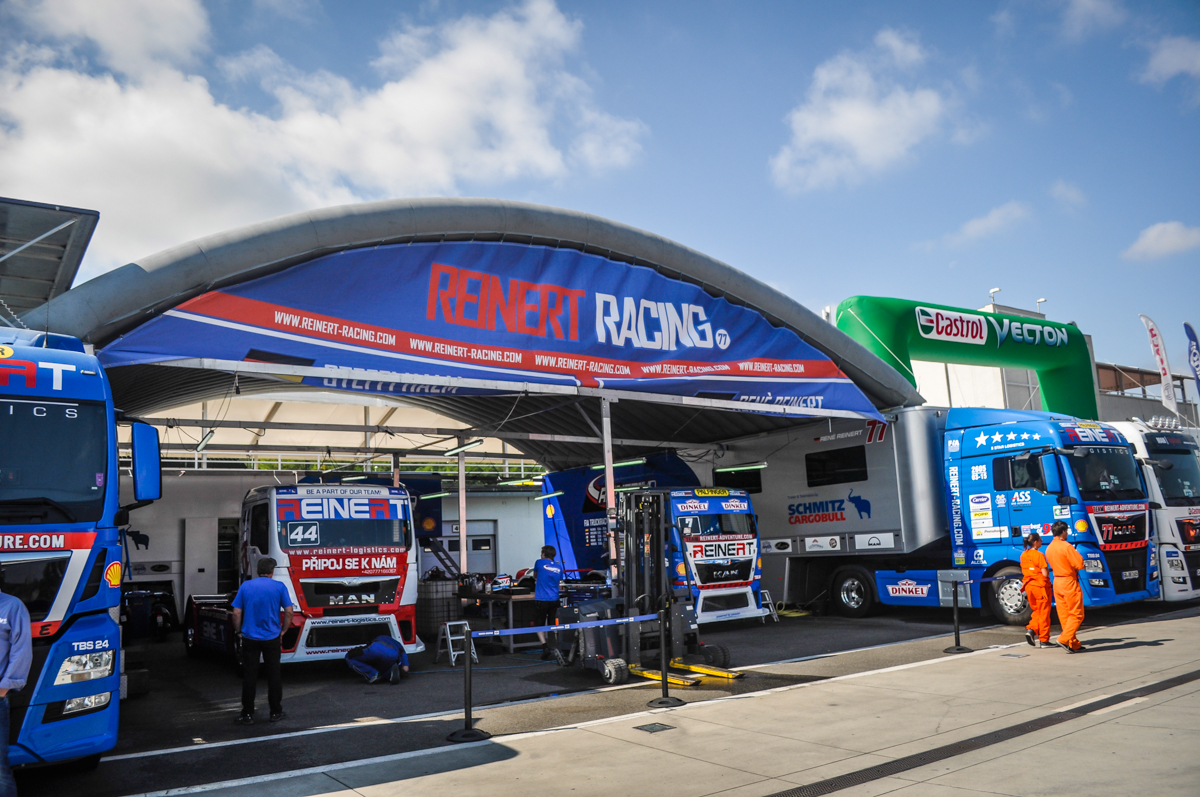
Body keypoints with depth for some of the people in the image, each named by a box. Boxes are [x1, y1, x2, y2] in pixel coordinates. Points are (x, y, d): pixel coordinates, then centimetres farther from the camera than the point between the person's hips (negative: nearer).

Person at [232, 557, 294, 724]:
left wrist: (239, 631, 11)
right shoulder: (279, 587, -4)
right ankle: (276, 712, 14)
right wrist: (283, 630, 8)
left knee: (249, 677, 6)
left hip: (250, 638, 1)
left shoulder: (245, 586, 0)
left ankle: (247, 714, 10)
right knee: (274, 676, 8)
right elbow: (289, 611, -6)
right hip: (272, 639, -1)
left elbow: (236, 613, -2)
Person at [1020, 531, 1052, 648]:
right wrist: (1047, 569, 4)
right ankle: (1044, 640, 8)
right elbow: (1045, 573, -16)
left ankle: (1031, 629, -2)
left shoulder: (1023, 555, 6)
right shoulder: (1039, 555, -14)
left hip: (1028, 586, 6)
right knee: (1044, 613, 4)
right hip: (1040, 586, -6)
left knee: (1037, 611, 19)